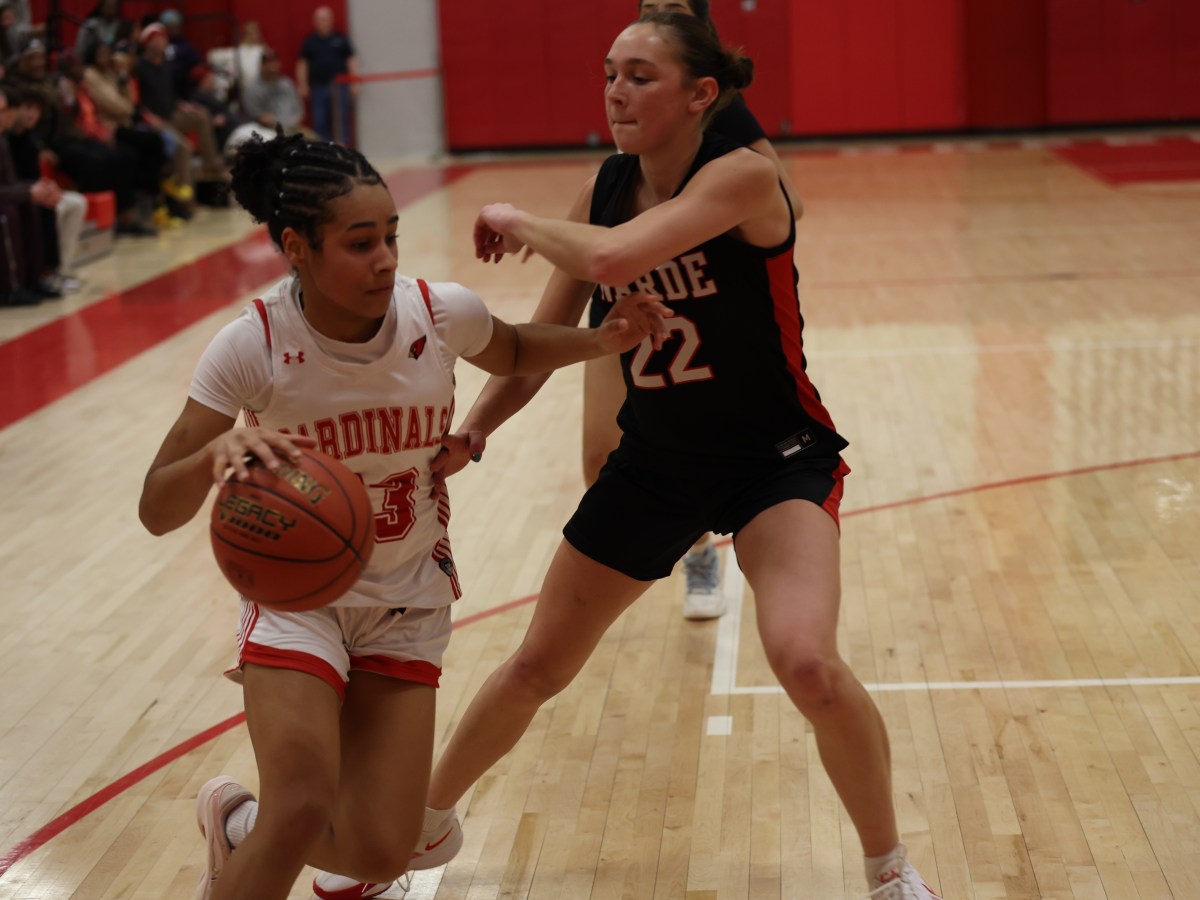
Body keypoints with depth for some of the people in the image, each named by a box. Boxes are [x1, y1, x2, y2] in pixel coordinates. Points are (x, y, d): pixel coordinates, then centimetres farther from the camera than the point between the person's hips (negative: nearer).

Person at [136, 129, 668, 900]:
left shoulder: (443, 315, -15)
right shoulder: (253, 346, -21)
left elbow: (512, 352, 11)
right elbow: (157, 511, -23)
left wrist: (605, 341, -7)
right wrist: (218, 451, -44)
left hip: (409, 602, 3)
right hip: (296, 594, -3)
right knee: (301, 811, -25)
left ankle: (238, 825, 31)